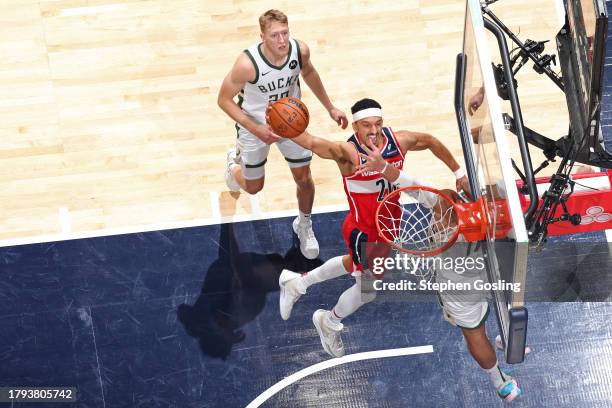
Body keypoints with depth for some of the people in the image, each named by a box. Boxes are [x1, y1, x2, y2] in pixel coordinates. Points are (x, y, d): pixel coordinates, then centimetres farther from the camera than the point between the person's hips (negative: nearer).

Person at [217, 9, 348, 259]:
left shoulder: (300, 51, -23)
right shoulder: (248, 63, -36)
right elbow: (224, 100, -23)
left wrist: (330, 107, 7)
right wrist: (256, 130, -31)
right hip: (255, 126, -3)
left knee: (304, 178, 8)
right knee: (253, 187, 14)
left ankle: (304, 225, 38)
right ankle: (236, 161, 51)